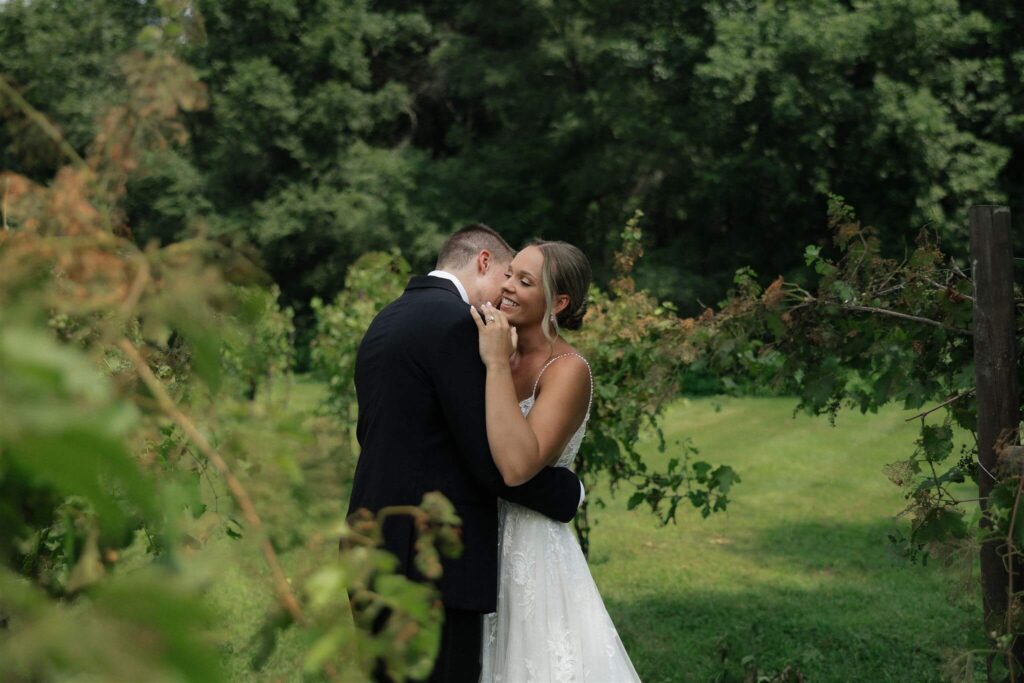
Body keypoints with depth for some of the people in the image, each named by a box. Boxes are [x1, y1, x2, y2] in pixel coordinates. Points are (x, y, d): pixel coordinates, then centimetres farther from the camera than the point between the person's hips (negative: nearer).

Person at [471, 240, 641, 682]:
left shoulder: (568, 370, -15)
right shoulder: (505, 355, 5)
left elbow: (517, 466, -30)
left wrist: (497, 365, -26)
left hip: (530, 552, -7)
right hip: (480, 545, 7)